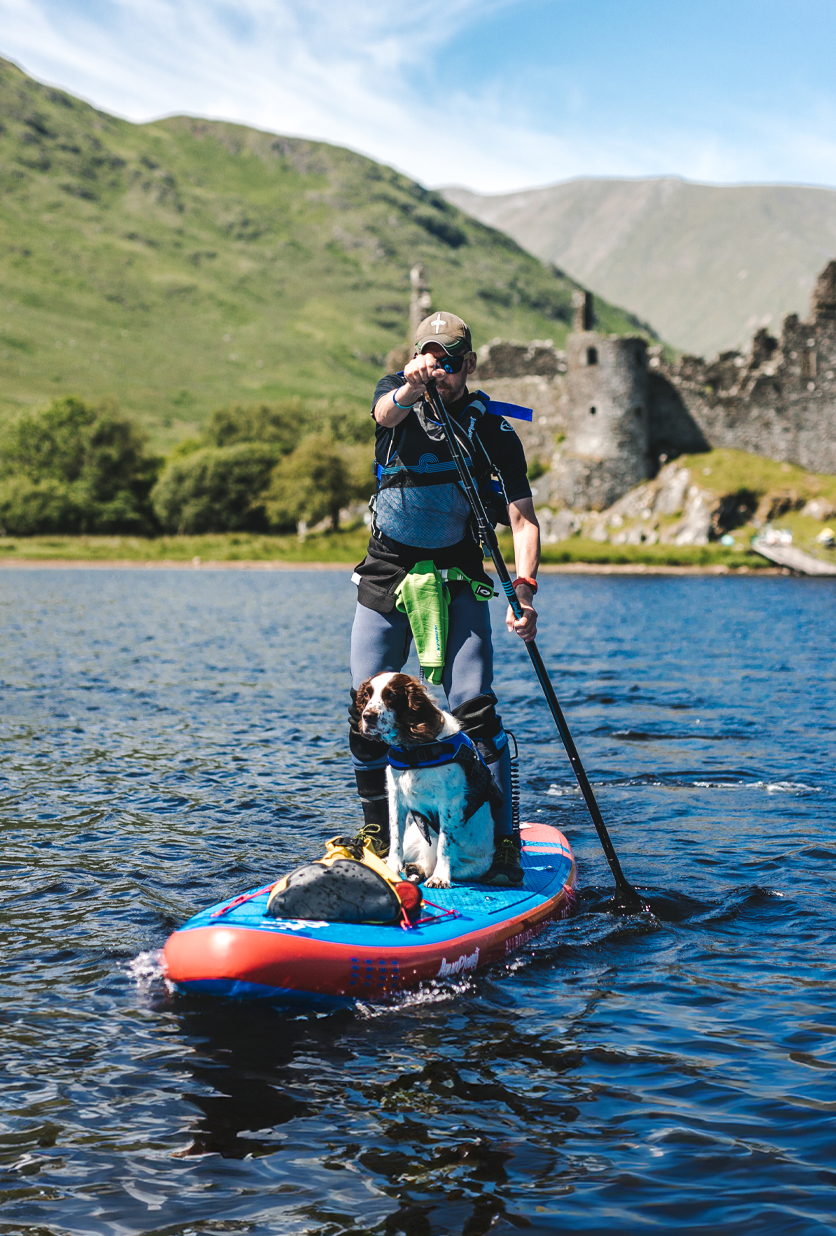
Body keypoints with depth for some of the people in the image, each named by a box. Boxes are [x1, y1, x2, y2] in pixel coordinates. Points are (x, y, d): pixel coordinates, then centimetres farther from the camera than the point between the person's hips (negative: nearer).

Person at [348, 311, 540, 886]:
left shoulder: (494, 433, -4)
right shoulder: (396, 393, 2)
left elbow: (524, 518, -13)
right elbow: (386, 412, -24)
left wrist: (525, 589, -29)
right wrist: (411, 387, -48)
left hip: (457, 583, -2)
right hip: (385, 577, 2)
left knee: (474, 708, -15)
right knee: (366, 709, 0)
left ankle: (502, 840, -8)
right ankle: (377, 833, 18)